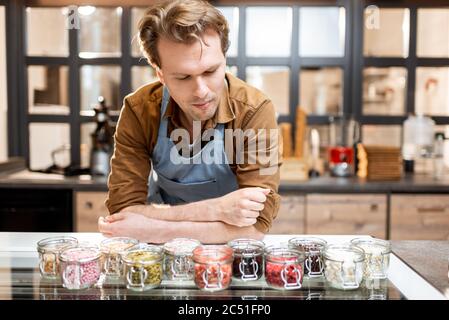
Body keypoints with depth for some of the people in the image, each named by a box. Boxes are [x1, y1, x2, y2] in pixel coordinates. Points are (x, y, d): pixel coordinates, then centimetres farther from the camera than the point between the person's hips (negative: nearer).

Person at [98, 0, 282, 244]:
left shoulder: (255, 111, -20)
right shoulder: (138, 110, -14)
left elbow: (256, 223, -22)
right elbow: (122, 210, -18)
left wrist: (154, 230, -27)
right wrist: (216, 210, -28)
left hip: (228, 251, -1)